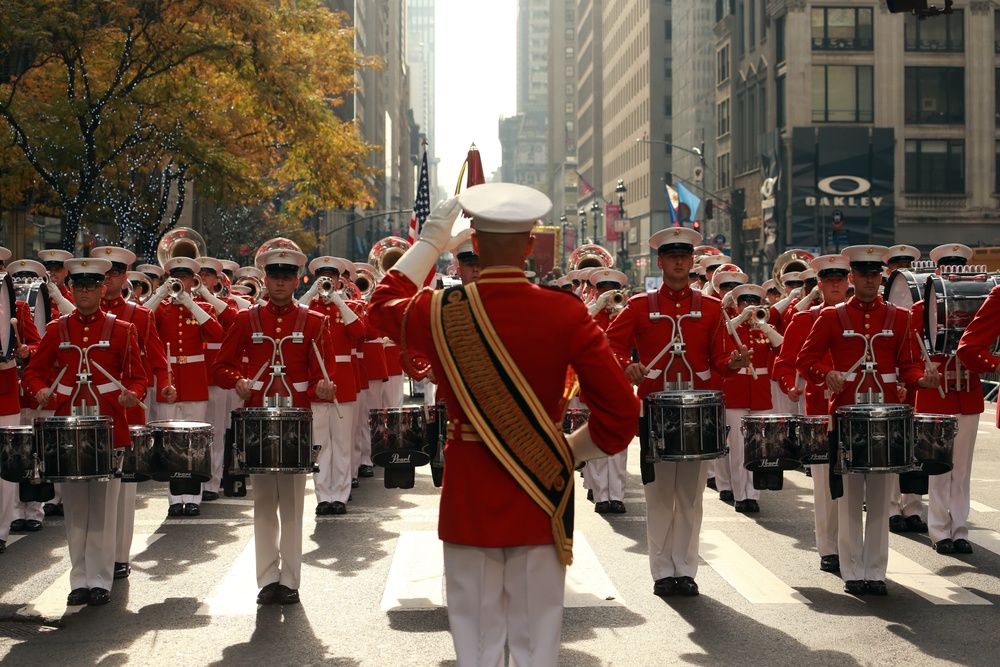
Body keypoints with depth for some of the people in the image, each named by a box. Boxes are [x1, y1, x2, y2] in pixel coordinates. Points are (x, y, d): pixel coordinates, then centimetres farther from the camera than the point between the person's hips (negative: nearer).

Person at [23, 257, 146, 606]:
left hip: (108, 429, -2)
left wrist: (131, 394, -18)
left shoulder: (121, 330, 4)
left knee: (103, 508, 1)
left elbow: (137, 377, 4)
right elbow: (34, 370, 11)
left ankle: (100, 581, 8)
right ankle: (80, 580, 14)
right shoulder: (57, 329, 9)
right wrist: (40, 389, -11)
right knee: (75, 508, 6)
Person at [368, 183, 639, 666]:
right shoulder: (566, 313, -10)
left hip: (469, 499, 0)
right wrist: (572, 451, 6)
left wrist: (430, 244, 22)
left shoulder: (440, 312, -8)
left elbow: (384, 305, 17)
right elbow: (620, 412, -10)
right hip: (541, 497, 0)